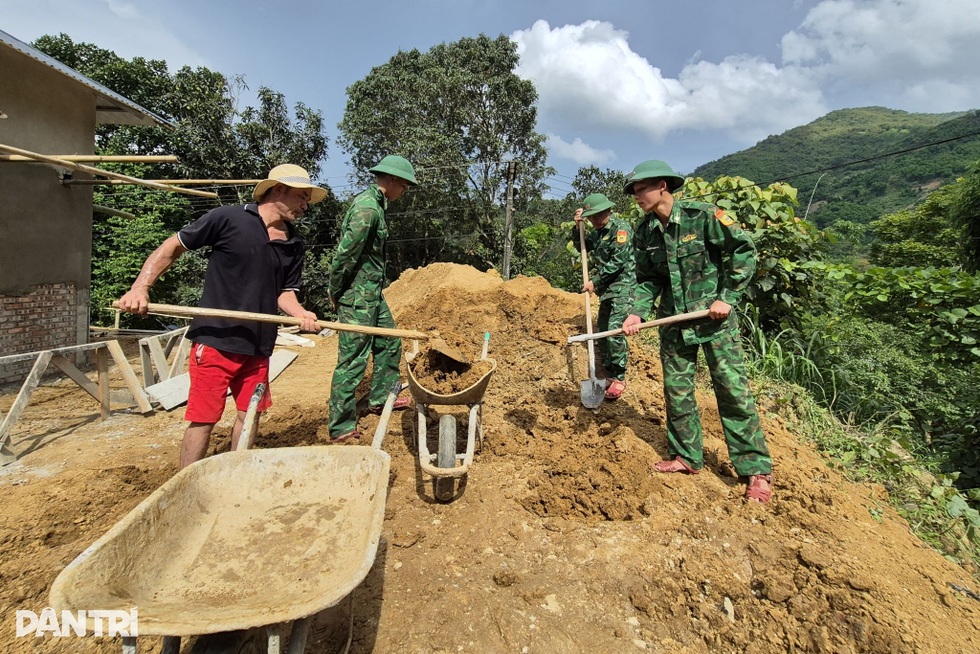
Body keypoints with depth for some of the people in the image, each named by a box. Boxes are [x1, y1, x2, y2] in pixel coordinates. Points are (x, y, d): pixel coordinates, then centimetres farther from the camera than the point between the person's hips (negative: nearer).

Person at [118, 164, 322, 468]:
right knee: (203, 420, 0)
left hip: (258, 346, 5)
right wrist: (140, 287, -11)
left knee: (249, 417, 13)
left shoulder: (294, 243, 7)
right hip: (215, 341, -5)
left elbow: (284, 293, 7)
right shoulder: (227, 219, -8)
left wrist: (301, 314, -14)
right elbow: (170, 248, 0)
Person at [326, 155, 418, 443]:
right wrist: (336, 293, -10)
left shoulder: (375, 204, 14)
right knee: (353, 360, -4)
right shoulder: (367, 208, -19)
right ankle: (340, 428, 8)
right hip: (357, 295, -10)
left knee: (389, 343, 20)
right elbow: (344, 254, -22)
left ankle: (380, 398, 36)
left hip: (373, 293, 10)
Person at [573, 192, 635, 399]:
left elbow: (618, 261, -18)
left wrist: (595, 282, -13)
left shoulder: (620, 227, -11)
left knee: (614, 331, -16)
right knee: (602, 333, 8)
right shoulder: (598, 231, 15)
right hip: (607, 289, 9)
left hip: (622, 287, -9)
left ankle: (619, 378, -6)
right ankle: (610, 375, 17)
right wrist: (577, 227, 9)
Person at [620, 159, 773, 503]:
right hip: (673, 321, 5)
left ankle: (757, 470, 11)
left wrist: (727, 297, -14)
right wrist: (638, 313, -10)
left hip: (714, 316, -5)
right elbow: (648, 279, 6)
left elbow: (744, 250, -8)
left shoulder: (703, 216, -13)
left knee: (732, 389, -2)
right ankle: (687, 457, 25)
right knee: (676, 390, 8)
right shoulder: (644, 233, 1)